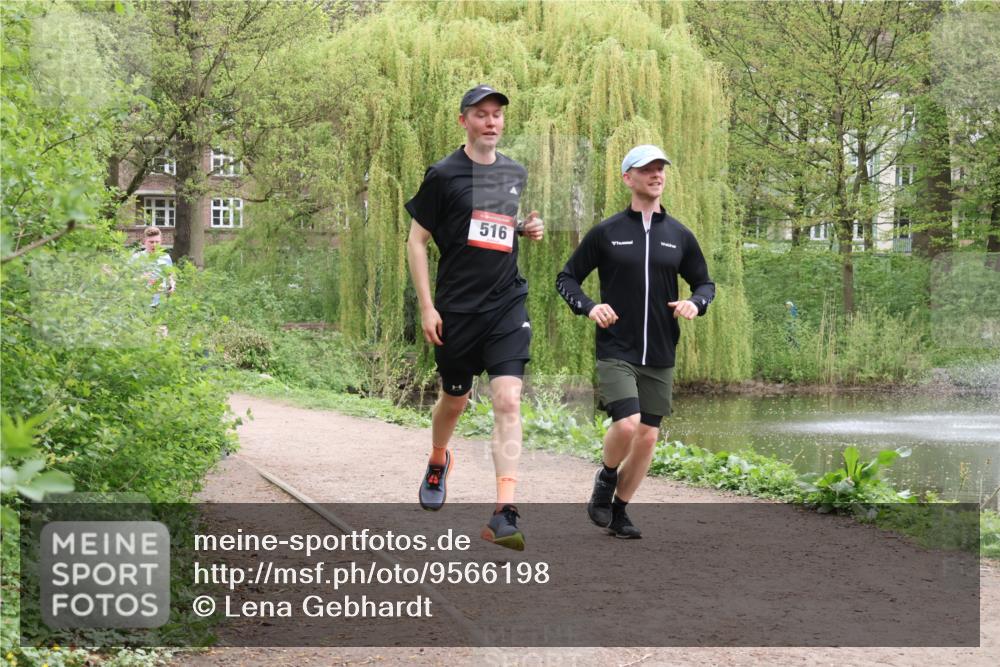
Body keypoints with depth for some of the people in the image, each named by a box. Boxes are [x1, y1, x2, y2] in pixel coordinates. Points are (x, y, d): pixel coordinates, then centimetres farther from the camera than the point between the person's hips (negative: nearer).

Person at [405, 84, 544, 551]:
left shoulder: (516, 174, 11)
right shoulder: (444, 175, -4)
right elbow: (416, 240, -1)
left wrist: (530, 230, 3)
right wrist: (426, 307, -7)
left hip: (507, 303, 2)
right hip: (456, 308, -2)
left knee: (508, 401, -14)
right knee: (455, 400, 14)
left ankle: (504, 513, -19)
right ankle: (438, 461, 48)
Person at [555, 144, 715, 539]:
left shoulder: (679, 236, 7)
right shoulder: (606, 233, -1)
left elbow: (704, 282, 19)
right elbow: (567, 278, 6)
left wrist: (696, 303, -4)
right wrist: (588, 307, -13)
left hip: (659, 357, 4)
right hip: (615, 352, -4)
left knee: (648, 436, 4)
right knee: (626, 424, -20)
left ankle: (618, 512, 21)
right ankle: (605, 479, 10)